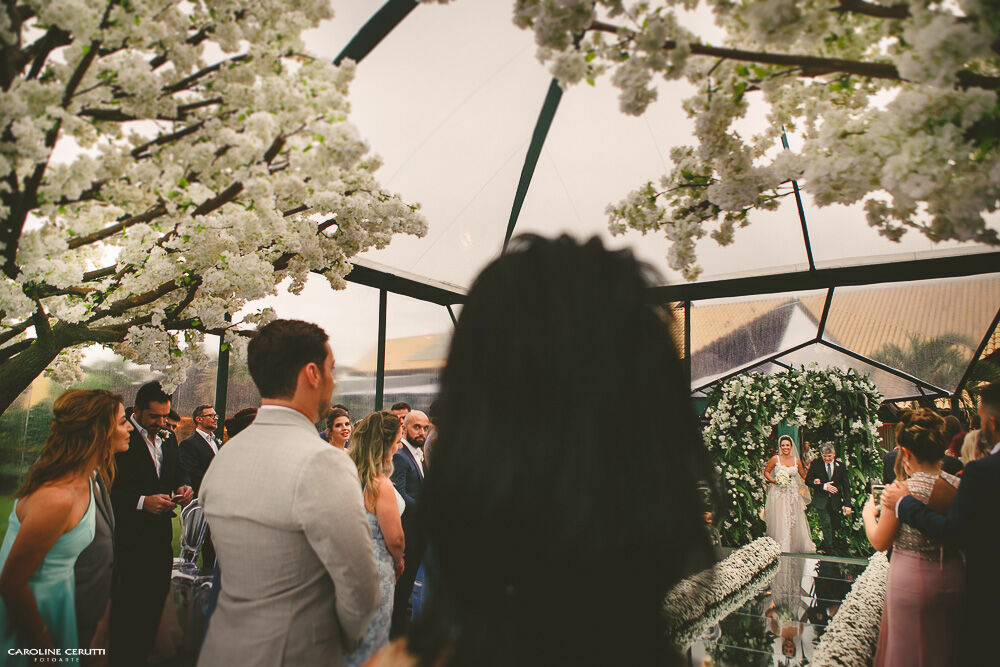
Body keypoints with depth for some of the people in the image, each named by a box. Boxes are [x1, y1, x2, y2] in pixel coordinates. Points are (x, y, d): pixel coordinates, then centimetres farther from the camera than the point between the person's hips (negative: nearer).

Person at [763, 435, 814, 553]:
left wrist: (803, 488, 7)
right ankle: (780, 547, 6)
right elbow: (766, 472, 6)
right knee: (780, 521, -3)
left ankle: (795, 547, 21)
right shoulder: (775, 459, -2)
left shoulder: (796, 460, 5)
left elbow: (804, 476, 17)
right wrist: (774, 481, -9)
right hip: (778, 494, -3)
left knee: (795, 521, 6)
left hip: (793, 494, 3)